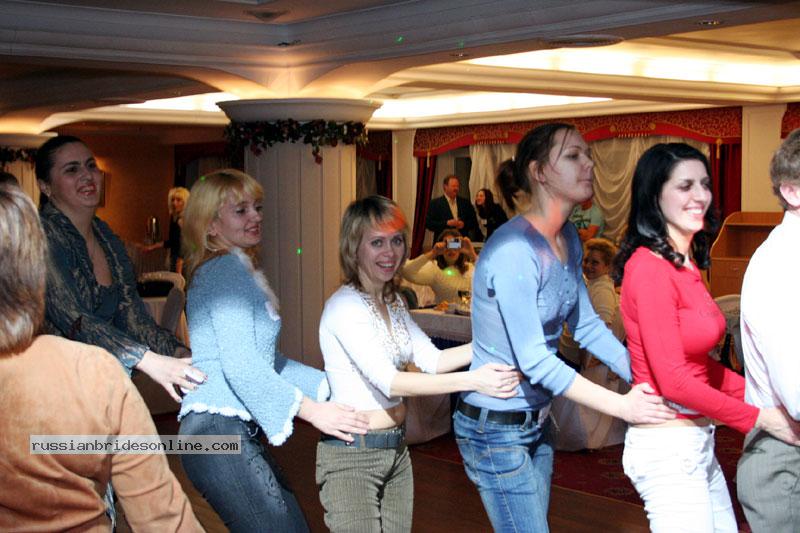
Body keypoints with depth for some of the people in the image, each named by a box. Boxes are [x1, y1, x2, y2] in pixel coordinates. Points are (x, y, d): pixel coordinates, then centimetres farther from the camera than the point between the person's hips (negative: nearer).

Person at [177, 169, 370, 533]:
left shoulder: (240, 270, 22)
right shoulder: (226, 270, -9)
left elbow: (267, 358, 22)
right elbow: (240, 366, -19)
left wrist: (331, 387, 15)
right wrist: (311, 410, -15)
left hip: (240, 433, 10)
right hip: (219, 432, -10)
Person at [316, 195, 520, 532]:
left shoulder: (393, 302, 11)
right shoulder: (344, 306, -17)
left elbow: (432, 359, 5)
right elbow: (389, 381, -26)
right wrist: (472, 381, -33)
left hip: (396, 450, 8)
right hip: (351, 455, -8)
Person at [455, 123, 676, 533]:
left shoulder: (568, 240, 4)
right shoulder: (513, 250, -24)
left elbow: (587, 326, 7)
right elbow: (535, 361, -26)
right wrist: (621, 406, -20)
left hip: (536, 420, 9)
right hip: (495, 427, -8)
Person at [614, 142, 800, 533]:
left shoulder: (686, 265, 10)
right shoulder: (650, 269, -18)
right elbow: (673, 380, -20)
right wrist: (760, 417, -13)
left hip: (698, 443, 9)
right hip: (668, 447, -9)